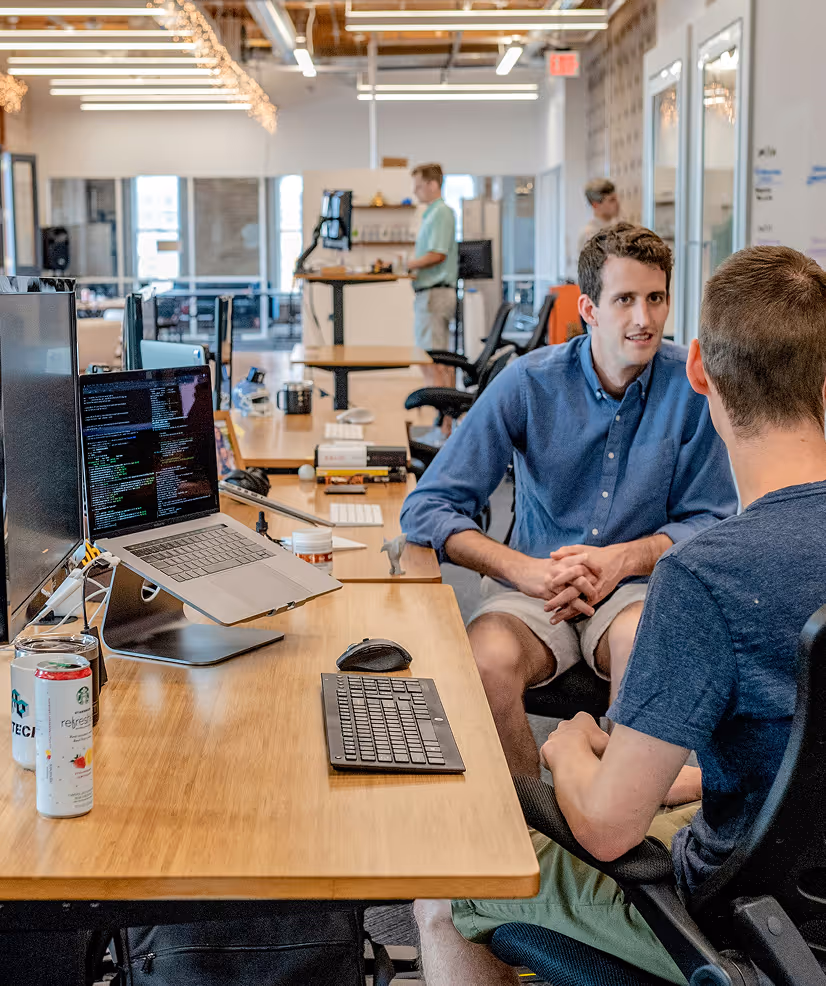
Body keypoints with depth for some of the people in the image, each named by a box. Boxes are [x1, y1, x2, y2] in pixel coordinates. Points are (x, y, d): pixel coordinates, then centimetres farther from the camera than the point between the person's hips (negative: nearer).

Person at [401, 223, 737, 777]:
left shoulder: (691, 386, -5)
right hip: (534, 585, 0)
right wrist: (526, 570, -22)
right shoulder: (529, 383, -7)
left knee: (640, 639, -35)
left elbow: (711, 521, 2)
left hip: (640, 585, 0)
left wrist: (623, 558, -16)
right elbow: (426, 509, -8)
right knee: (487, 661, -31)